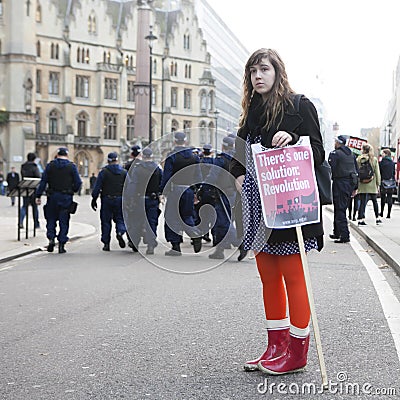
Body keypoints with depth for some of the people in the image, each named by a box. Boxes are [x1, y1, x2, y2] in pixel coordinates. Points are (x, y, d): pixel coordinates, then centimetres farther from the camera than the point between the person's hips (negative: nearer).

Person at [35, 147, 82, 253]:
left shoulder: (50, 165, 3)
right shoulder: (72, 166, -1)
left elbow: (43, 181, -1)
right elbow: (78, 182, -4)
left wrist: (38, 196, 1)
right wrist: (72, 190, 15)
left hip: (52, 197, 1)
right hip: (66, 197, -1)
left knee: (51, 219, 14)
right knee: (64, 222, 4)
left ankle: (51, 239, -4)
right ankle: (61, 244, 3)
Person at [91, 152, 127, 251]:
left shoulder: (103, 172, -3)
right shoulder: (124, 172, 3)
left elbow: (97, 186, -4)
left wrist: (94, 199, 2)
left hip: (106, 199, -1)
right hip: (119, 199, 1)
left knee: (106, 221, 7)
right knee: (120, 218, 12)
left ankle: (106, 243, 7)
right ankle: (120, 232, -18)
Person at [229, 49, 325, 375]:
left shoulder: (300, 106, -3)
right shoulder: (251, 112, 16)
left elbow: (318, 154, -7)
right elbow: (242, 157, 23)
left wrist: (292, 139, -23)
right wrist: (239, 175, 4)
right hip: (260, 206, 7)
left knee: (292, 277, -3)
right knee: (269, 277, 11)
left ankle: (297, 354, 7)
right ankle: (277, 347, 21)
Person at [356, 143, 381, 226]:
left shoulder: (358, 159, -1)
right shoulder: (374, 159, -2)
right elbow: (377, 173, -1)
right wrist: (378, 184, 6)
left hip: (362, 185, 1)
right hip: (371, 185, -1)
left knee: (362, 202, 3)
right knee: (375, 201, 14)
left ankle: (361, 219, -4)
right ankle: (377, 218, 18)